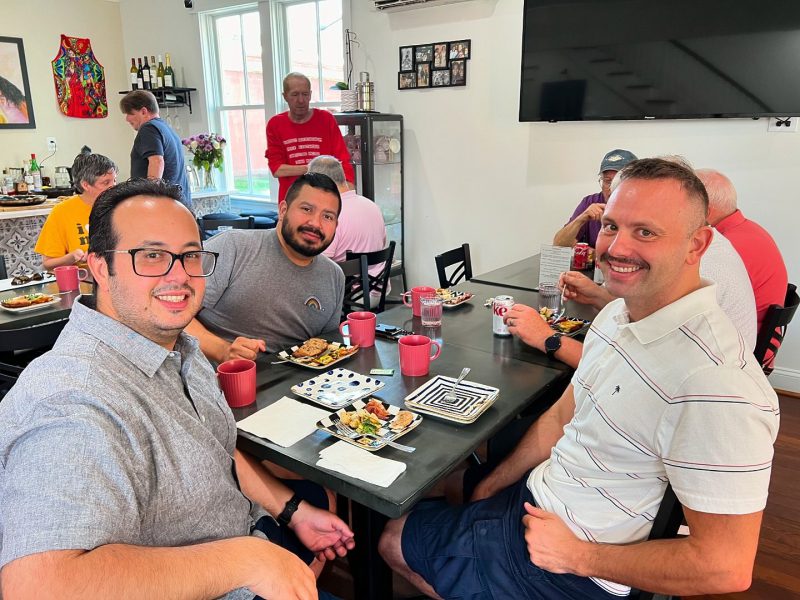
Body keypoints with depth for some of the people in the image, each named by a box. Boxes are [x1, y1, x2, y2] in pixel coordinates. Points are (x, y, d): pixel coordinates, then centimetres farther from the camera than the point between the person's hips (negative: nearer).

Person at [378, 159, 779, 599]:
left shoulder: (714, 385, -31)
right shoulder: (617, 314, -1)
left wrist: (579, 557, -17)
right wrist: (490, 488, 10)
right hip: (529, 498, 8)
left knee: (397, 543, 9)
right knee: (396, 538, 21)